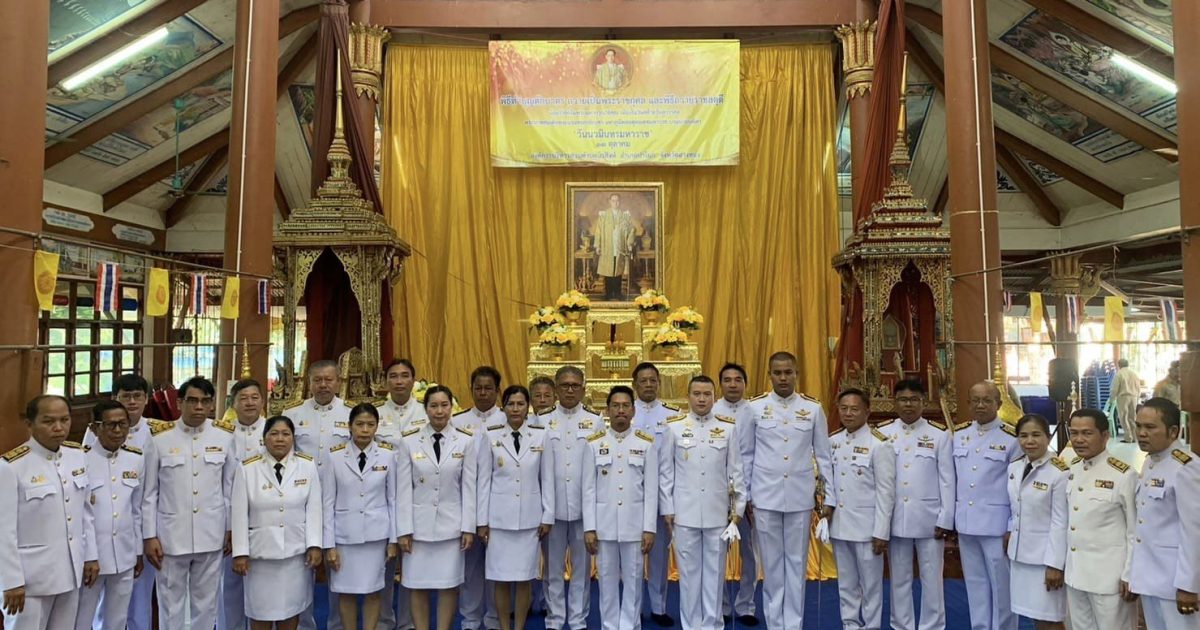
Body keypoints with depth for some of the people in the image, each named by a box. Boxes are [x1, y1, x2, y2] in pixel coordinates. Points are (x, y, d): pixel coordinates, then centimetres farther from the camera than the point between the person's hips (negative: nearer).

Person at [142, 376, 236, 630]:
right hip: (171, 535, -1)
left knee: (206, 603, 12)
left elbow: (230, 487, 5)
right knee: (171, 604, 11)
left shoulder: (225, 436, -2)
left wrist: (231, 528, 5)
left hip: (211, 535, 1)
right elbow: (149, 493, 0)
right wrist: (149, 536, -2)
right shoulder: (160, 438, -5)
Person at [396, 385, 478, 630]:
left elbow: (469, 487, -1)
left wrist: (468, 527, -3)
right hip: (418, 523, 0)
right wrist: (404, 529, -5)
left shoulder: (466, 440, -3)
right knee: (417, 586, 7)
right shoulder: (409, 440, -4)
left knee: (449, 584, 5)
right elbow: (403, 489, -3)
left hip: (451, 523, 0)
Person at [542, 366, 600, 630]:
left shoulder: (595, 420, 2)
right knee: (553, 567, 9)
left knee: (582, 566, 9)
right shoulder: (542, 420, 3)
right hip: (552, 505, 0)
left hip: (584, 506, 0)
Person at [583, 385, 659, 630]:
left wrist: (649, 528, -5)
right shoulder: (594, 443, 1)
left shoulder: (646, 443, -1)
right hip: (604, 523, 1)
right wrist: (589, 528, -3)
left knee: (633, 580, 7)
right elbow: (589, 489, 1)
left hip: (634, 523, 0)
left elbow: (651, 489, -1)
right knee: (607, 580, 9)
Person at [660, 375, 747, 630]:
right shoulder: (674, 427, 0)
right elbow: (666, 472, 2)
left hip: (717, 512, 1)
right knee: (688, 571, 7)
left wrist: (738, 507, 3)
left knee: (714, 570, 8)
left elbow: (736, 470, 5)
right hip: (685, 511, -1)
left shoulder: (729, 427, 2)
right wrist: (667, 509, 0)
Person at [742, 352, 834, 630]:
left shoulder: (813, 408, 1)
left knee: (797, 562, 9)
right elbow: (747, 455, 4)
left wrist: (830, 498, 3)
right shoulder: (754, 407, -1)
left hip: (800, 498, 1)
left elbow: (824, 455, 5)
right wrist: (744, 496, 3)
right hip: (765, 497, 0)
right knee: (772, 562, 9)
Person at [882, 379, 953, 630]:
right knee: (899, 579, 11)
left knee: (932, 579, 6)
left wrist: (945, 520, -5)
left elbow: (947, 480, -1)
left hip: (929, 519, -2)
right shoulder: (882, 434, 3)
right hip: (895, 518, 2)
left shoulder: (940, 434, 0)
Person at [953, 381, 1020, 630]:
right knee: (975, 583, 15)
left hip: (996, 524, -4)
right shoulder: (958, 433, 5)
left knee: (1001, 584, 7)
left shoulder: (1011, 438, -8)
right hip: (965, 522, 4)